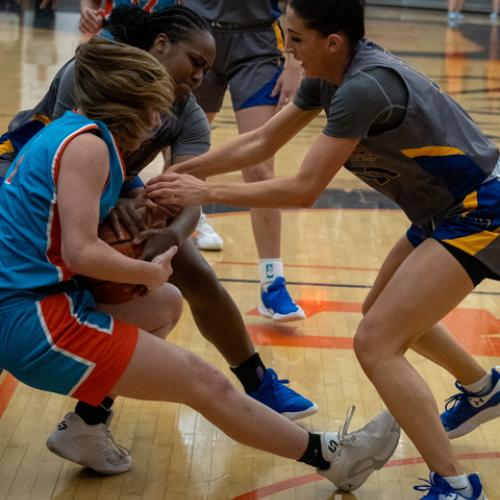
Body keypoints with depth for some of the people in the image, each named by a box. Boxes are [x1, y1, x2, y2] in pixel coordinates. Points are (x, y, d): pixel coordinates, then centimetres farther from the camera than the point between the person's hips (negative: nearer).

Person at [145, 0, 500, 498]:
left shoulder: (362, 88, -27)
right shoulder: (329, 77, 1)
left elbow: (303, 189, -25)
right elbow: (261, 142, 9)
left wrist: (206, 193, -18)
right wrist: (178, 173, 3)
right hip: (449, 211, 10)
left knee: (375, 342, -14)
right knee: (387, 313, 26)